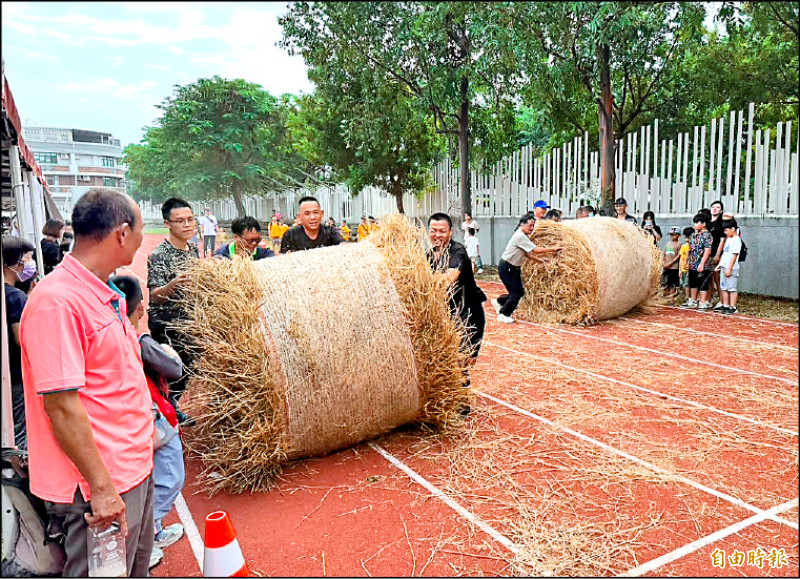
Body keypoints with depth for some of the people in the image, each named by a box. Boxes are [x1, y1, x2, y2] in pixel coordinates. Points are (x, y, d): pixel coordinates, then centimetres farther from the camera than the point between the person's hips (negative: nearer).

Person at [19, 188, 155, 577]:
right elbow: (61, 404, -24)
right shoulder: (58, 301, -22)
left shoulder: (103, 295, 9)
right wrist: (101, 487, -21)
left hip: (133, 469, 9)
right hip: (99, 486, -9)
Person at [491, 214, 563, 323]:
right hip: (506, 268, -10)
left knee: (519, 292, 10)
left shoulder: (524, 236, 10)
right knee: (516, 292, -6)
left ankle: (499, 302, 30)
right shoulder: (520, 236, -22)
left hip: (514, 268, 10)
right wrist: (552, 249, -16)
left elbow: (528, 255, 11)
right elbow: (536, 250, -23)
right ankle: (503, 314, 10)